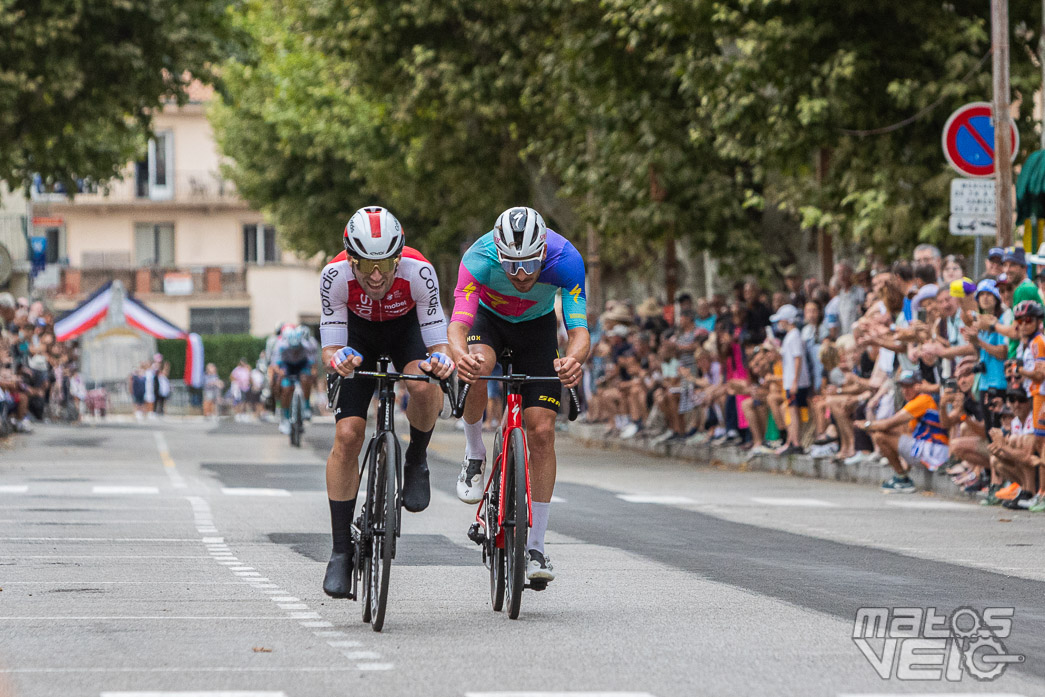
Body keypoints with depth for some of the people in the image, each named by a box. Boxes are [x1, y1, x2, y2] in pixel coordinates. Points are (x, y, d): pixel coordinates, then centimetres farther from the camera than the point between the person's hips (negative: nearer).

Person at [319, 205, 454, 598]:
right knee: (347, 435, -13)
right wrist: (338, 359, -52)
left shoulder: (418, 272, -36)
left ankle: (416, 460, -3)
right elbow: (329, 351, -29)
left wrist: (439, 360, -53)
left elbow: (439, 344, -31)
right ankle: (341, 550, -3)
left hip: (406, 327, -1)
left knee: (425, 387, -34)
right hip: (359, 334, 1)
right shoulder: (336, 275, -34)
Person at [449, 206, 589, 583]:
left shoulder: (566, 259, -35)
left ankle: (535, 545, -1)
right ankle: (474, 454, -6)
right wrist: (459, 354, -68)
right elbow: (458, 324, -44)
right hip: (489, 318, -1)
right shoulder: (480, 257, -37)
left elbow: (579, 330, -39)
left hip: (537, 325, 1)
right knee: (477, 370, -36)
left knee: (542, 431, -11)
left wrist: (574, 359, -63)